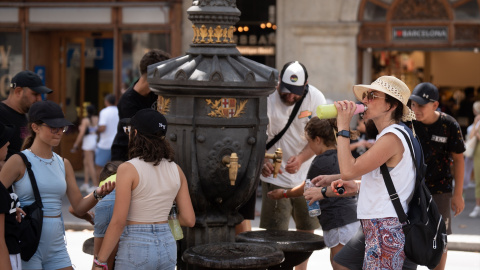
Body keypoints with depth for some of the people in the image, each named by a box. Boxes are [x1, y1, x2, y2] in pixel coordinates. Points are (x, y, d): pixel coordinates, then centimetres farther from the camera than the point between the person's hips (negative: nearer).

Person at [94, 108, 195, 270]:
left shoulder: (128, 169, -12)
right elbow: (188, 219, 4)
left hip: (136, 246, -6)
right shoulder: (176, 170, 4)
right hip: (167, 246, 6)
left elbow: (118, 222, -15)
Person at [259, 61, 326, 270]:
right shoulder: (267, 99, -14)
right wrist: (262, 161, -32)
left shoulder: (315, 98, -7)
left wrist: (301, 158, -26)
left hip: (307, 178, 3)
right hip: (276, 177, -3)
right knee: (274, 234, -5)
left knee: (307, 230, 14)